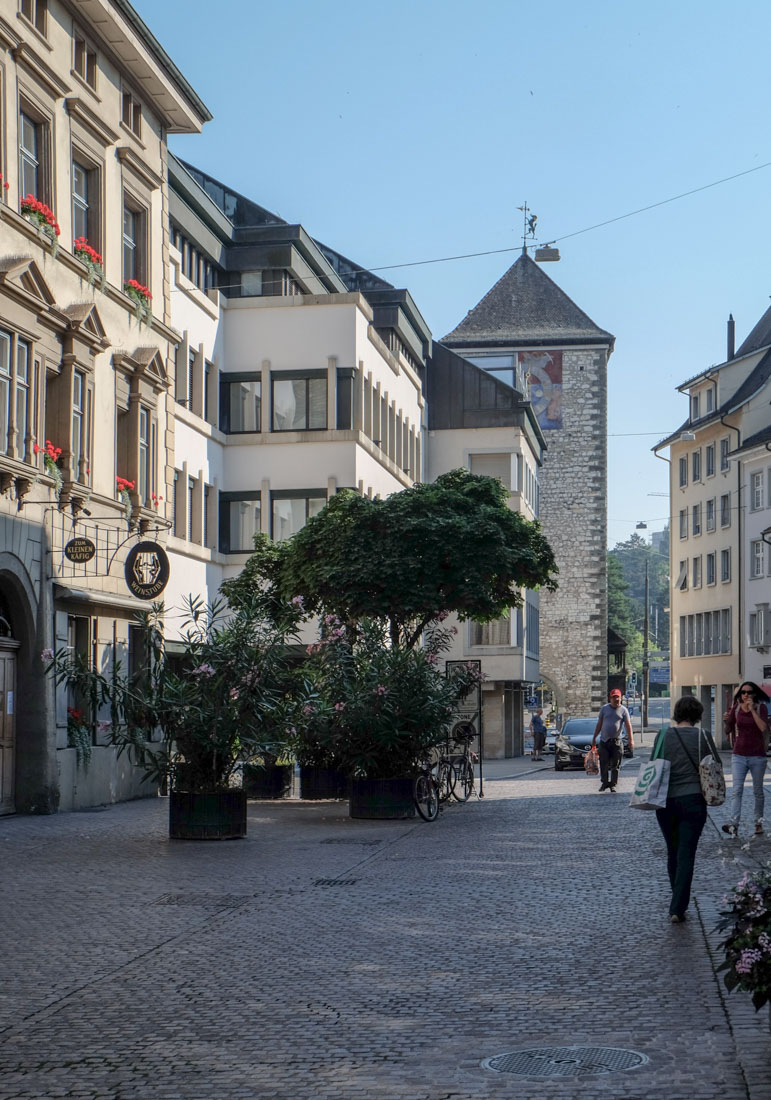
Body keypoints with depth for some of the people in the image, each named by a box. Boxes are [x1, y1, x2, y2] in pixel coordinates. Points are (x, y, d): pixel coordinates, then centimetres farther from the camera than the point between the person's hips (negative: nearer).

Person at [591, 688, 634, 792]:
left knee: (615, 765, 1)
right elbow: (599, 724, 13)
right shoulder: (604, 708, 8)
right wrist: (594, 738, 11)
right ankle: (605, 782, 18)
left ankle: (613, 785, 11)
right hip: (604, 740, 1)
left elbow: (628, 725, -4)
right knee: (604, 764, 1)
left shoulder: (623, 710, 3)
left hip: (617, 741, -1)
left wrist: (631, 740, -15)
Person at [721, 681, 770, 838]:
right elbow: (728, 731, 6)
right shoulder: (736, 708, 2)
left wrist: (752, 709, -18)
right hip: (739, 755, 1)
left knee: (758, 791, 10)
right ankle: (734, 824, -23)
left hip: (757, 756, 0)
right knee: (737, 790, -12)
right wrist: (726, 721, -15)